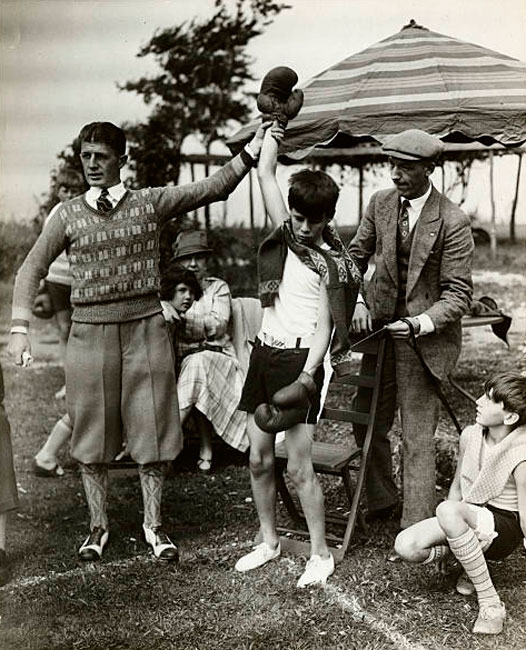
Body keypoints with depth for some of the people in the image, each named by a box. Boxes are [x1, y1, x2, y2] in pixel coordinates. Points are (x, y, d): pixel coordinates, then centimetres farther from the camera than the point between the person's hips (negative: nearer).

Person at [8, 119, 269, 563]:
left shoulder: (151, 203, 2)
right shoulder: (68, 215, 4)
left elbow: (212, 188, -5)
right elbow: (32, 269, 8)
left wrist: (253, 149, -16)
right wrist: (20, 327, -2)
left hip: (145, 327, -1)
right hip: (90, 331, 1)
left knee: (151, 425, 3)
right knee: (92, 430, 8)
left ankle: (153, 523, 20)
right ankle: (98, 524, 25)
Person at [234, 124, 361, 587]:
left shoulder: (334, 262, -5)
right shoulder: (284, 233, 9)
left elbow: (325, 325, -10)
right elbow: (265, 173, 9)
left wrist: (306, 376, -20)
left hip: (300, 359, -6)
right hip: (264, 353, 6)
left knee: (299, 466, -5)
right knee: (259, 459, 10)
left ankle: (321, 555, 9)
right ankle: (269, 541, 27)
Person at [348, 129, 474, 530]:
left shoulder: (453, 222, -15)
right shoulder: (380, 203, 1)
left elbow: (459, 293, -13)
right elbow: (356, 256, 13)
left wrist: (420, 323, -27)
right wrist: (358, 303, -3)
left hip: (424, 336, -6)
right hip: (380, 327, 6)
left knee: (417, 437, -2)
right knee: (368, 424, 15)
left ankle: (416, 528, 10)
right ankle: (382, 503, 36)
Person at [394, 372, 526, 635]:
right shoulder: (470, 435, -4)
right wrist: (446, 536, 17)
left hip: (504, 527, -6)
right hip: (470, 517, 6)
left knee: (448, 509, -38)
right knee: (405, 546, -18)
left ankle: (490, 603, -25)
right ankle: (472, 564, 7)